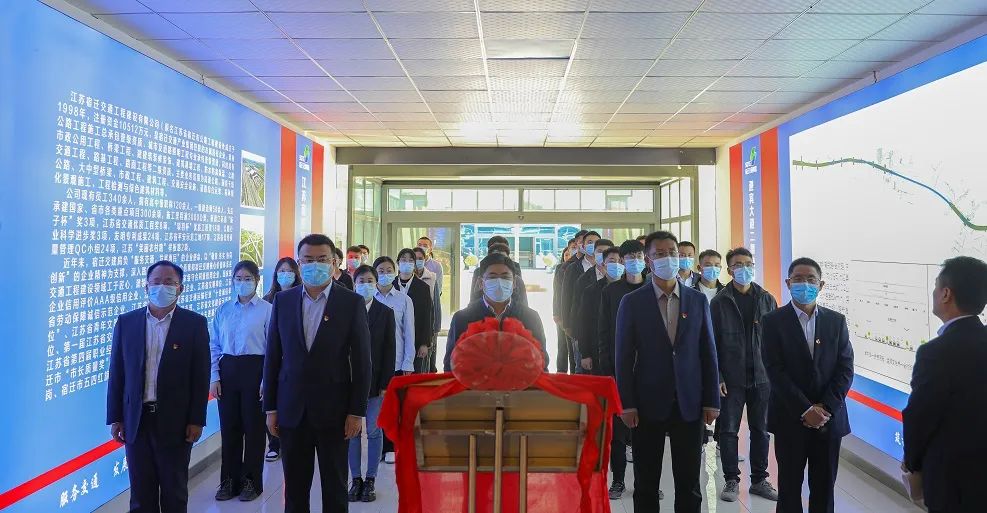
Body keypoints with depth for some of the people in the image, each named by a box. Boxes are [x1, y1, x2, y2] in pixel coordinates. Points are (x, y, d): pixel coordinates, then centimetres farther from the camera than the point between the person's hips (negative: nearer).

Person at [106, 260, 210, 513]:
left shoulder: (194, 323, -5)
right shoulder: (126, 322, 3)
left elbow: (201, 376, -5)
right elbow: (117, 374, 5)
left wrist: (196, 420, -7)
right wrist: (115, 418, 3)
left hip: (175, 420, -2)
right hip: (137, 419, 2)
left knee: (174, 490, 11)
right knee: (141, 491, 11)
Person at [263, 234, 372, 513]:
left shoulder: (352, 302, -6)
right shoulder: (283, 301, 3)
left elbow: (362, 362, -5)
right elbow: (273, 357, 6)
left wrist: (356, 412, -7)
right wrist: (270, 407, 5)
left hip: (333, 409, -2)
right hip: (292, 409, 3)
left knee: (335, 487, 10)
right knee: (294, 488, 14)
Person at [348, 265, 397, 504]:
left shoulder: (386, 313, 2)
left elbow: (390, 350, 0)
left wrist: (385, 383, -6)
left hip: (375, 380, 0)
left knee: (374, 431, 5)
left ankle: (370, 480, 16)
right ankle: (356, 479, 18)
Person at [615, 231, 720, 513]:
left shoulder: (698, 301, 5)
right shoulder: (632, 302, -2)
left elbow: (708, 353, 6)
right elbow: (624, 357, -3)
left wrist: (712, 401, 2)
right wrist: (627, 404, -7)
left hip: (689, 404, 2)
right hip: (648, 404, -1)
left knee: (689, 482, 10)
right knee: (646, 483, 10)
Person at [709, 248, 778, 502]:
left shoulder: (767, 299, 5)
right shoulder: (719, 302, -2)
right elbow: (712, 343, -3)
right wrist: (717, 377, -8)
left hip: (762, 376, 2)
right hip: (731, 378, -2)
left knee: (761, 430, 11)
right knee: (728, 430, 5)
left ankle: (759, 480, 24)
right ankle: (732, 481, 18)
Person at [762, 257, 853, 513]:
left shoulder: (836, 321, 5)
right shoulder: (773, 321, -5)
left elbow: (845, 369, 1)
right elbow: (775, 371, -10)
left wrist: (825, 408, -10)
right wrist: (805, 410, -15)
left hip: (829, 418, 3)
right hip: (790, 419, -2)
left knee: (824, 487, 11)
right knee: (789, 486, 8)